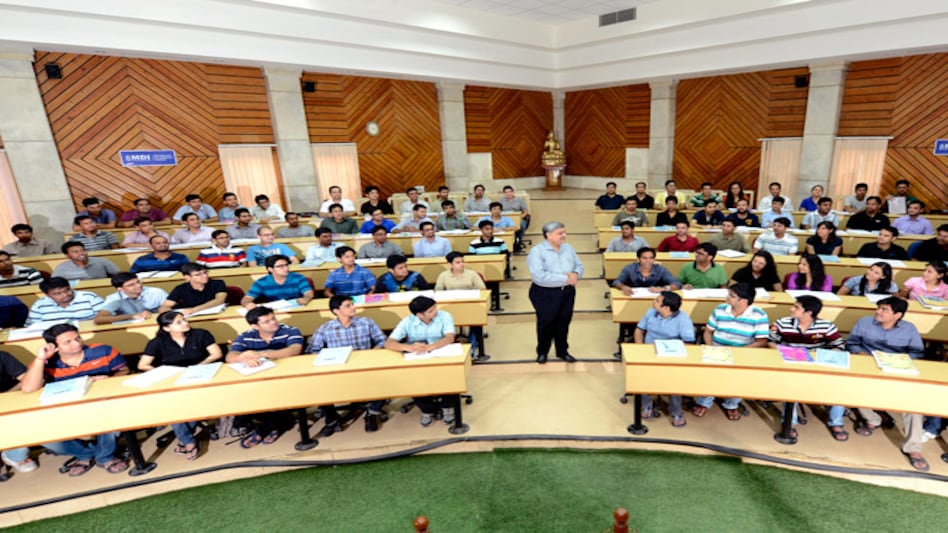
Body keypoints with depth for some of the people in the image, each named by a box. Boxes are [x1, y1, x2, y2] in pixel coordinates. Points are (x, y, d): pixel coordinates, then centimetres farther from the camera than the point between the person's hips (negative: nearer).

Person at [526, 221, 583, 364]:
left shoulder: (568, 248, 9)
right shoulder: (537, 251, -14)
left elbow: (580, 266, 12)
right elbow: (539, 276, -25)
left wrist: (575, 274, -14)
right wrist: (565, 278, -23)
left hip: (567, 292, 6)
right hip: (545, 294, -5)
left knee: (564, 322, 14)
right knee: (546, 323, 7)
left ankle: (562, 351, 32)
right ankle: (542, 352, 27)